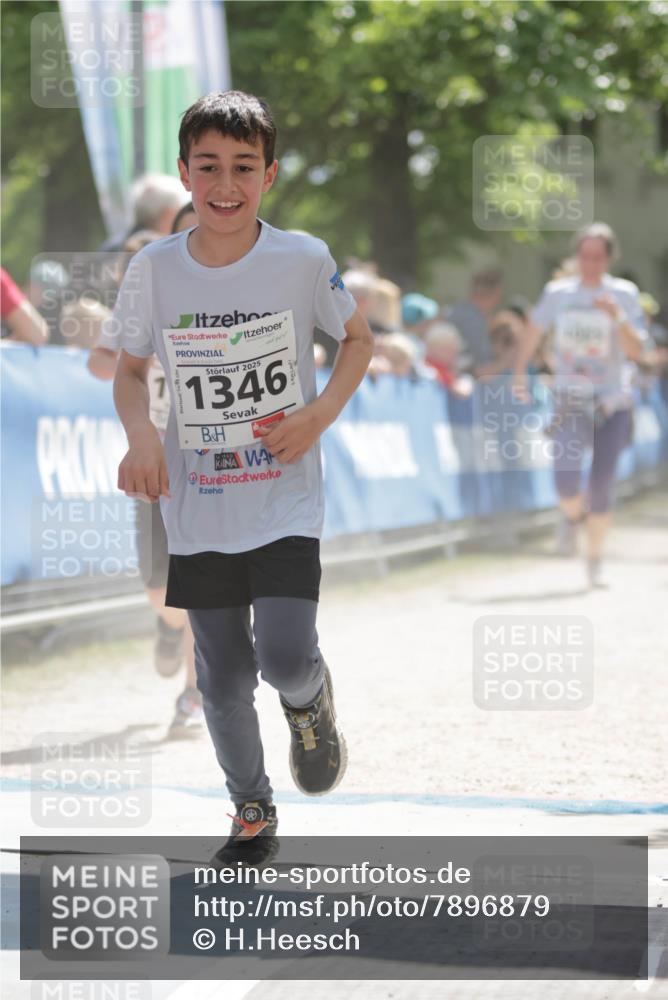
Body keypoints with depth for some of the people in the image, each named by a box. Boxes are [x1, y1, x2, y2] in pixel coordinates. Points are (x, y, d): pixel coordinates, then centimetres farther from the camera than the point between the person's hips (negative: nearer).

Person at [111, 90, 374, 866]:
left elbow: (357, 339, 6)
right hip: (198, 510, 2)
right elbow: (131, 369, 8)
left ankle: (309, 697, 20)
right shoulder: (155, 269, -6)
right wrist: (140, 435, -13)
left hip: (286, 503, -2)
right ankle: (252, 817, 28)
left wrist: (321, 414, -10)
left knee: (284, 658, -17)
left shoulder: (303, 260, -10)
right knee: (223, 676, 8)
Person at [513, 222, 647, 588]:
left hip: (612, 403, 0)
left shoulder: (623, 294, -2)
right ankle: (573, 515, 17)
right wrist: (519, 371, 17)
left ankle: (595, 561, 13)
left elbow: (636, 351, -9)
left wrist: (616, 317, -23)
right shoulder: (558, 293, 3)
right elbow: (534, 329, 21)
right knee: (566, 476, -19)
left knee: (602, 484, -4)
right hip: (570, 400, 0)